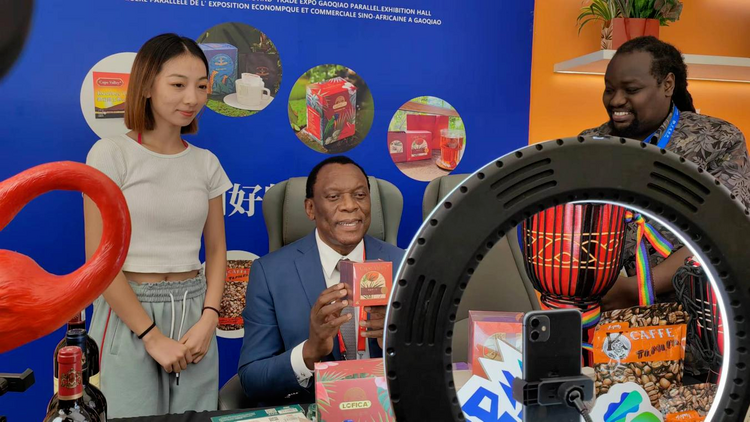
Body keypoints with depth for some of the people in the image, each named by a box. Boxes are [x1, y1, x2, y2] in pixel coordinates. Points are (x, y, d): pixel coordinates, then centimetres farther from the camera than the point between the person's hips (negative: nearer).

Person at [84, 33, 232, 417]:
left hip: (193, 313, 4)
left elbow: (216, 249, 8)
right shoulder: (111, 154, -8)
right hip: (128, 315, -4)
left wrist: (208, 319, -6)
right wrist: (151, 334, -13)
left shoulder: (206, 163, 5)